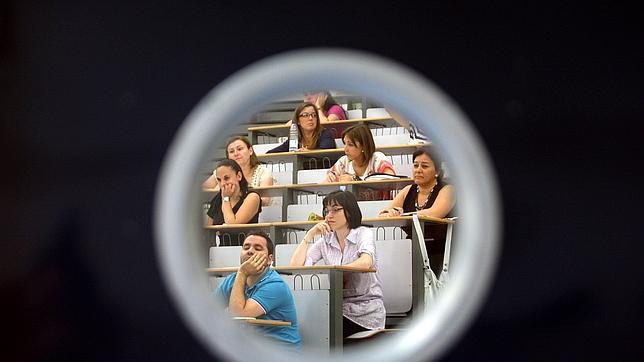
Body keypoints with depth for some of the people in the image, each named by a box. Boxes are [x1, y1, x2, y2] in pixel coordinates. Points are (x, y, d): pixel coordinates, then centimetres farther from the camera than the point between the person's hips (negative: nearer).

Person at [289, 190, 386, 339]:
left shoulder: (363, 234, -4)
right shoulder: (325, 240, 10)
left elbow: (366, 262, -28)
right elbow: (295, 265, -2)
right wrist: (310, 235, -3)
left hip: (367, 313, -5)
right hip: (340, 308, 5)